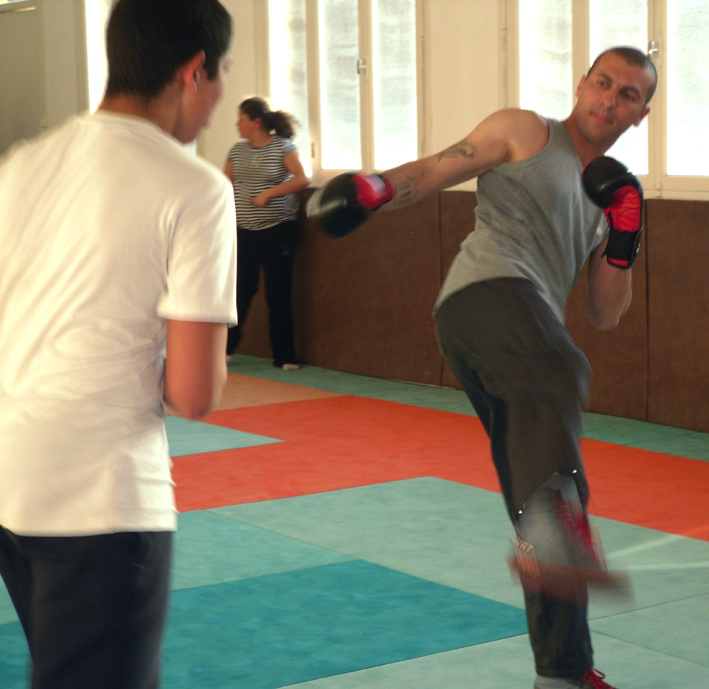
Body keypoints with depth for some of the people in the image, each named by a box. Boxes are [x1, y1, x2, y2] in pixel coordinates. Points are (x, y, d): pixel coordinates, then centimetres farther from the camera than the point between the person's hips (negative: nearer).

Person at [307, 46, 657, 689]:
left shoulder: (611, 194, 30)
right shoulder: (525, 132, 15)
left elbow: (607, 315, 26)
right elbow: (433, 172, 5)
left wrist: (622, 241, 10)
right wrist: (375, 188, -15)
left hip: (531, 340, 7)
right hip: (487, 290, -7)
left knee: (550, 502, 9)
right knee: (558, 375, -41)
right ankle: (550, 535, -65)